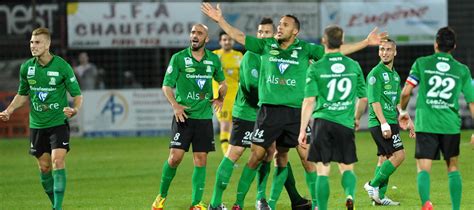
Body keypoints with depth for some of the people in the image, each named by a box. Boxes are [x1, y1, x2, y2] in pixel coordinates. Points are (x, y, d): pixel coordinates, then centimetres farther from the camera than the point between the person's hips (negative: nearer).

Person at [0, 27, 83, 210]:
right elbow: (23, 94, 17)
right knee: (44, 167, 6)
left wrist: (74, 109, -24)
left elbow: (77, 94, -4)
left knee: (58, 162, -17)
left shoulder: (62, 66, -11)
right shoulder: (26, 67, 1)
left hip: (58, 122, -4)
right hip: (37, 125, 4)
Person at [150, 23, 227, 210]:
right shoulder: (179, 58, -2)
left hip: (204, 116, 3)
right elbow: (166, 85, -1)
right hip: (183, 115, -3)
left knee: (201, 159, 1)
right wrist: (175, 105, -14)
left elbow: (222, 82, 25)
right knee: (175, 156, -10)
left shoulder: (213, 60, 8)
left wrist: (220, 98, 9)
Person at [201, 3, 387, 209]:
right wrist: (220, 20, 3)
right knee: (256, 155, 0)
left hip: (295, 111, 0)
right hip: (269, 109, 0)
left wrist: (366, 42, -4)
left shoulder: (304, 49, 4)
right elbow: (239, 37, 10)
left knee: (307, 157, -3)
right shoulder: (267, 45, 8)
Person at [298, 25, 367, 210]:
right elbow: (363, 99, 12)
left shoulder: (316, 68, -3)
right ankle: (350, 195, -17)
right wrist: (357, 118, 30)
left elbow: (309, 101, -6)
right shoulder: (354, 66, 6)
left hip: (322, 121, -2)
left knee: (323, 170, 4)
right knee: (347, 167, 11)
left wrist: (303, 130, -1)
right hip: (346, 124, 2)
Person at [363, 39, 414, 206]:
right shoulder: (376, 73, -10)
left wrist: (408, 121, 21)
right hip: (380, 123, -9)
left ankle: (379, 196, 10)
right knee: (398, 155, -15)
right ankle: (373, 185, -9)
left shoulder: (395, 75, 17)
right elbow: (374, 101, -15)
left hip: (391, 122, 9)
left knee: (384, 158, 8)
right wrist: (384, 123, -21)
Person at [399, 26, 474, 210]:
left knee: (423, 168, -3)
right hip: (451, 125, 2)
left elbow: (406, 92, -2)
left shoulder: (422, 63, 2)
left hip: (426, 125, -2)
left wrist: (402, 111, 18)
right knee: (453, 168, 18)